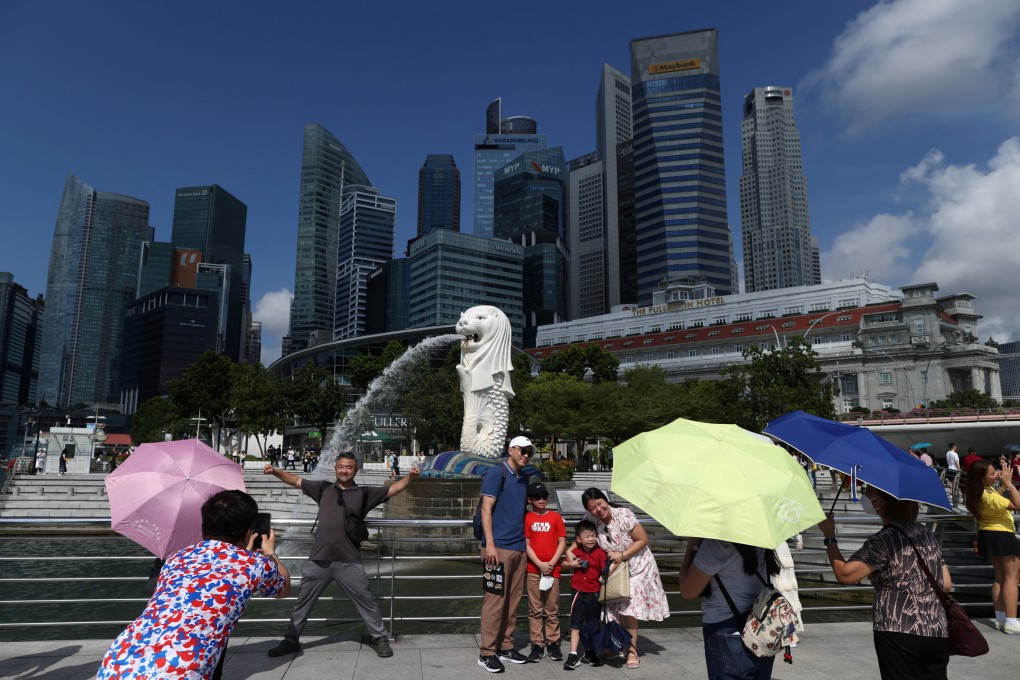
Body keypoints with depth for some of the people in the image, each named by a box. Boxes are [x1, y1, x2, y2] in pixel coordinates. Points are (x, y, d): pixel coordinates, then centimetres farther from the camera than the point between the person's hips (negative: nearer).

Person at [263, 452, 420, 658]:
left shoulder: (364, 493, 4)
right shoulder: (324, 488, 9)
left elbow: (392, 489, -2)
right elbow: (296, 481, 11)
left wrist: (409, 477, -18)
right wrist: (275, 471, -2)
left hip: (349, 561, -2)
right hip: (318, 560, 2)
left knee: (366, 601, 6)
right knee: (303, 602, 16)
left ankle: (379, 638, 22)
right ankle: (290, 641, 34)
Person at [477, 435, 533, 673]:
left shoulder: (524, 478, 16)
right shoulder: (496, 472, -6)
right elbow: (486, 509, -11)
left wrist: (526, 540, 16)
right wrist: (489, 544, -17)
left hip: (519, 548, 7)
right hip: (499, 547, -7)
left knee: (512, 602, 11)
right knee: (495, 601, -5)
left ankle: (505, 647, 21)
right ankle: (487, 653, 4)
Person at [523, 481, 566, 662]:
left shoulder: (555, 516, 3)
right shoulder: (527, 518, 1)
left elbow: (562, 542, 1)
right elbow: (526, 545, -2)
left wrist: (551, 563, -9)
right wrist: (540, 564, -11)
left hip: (552, 569, 0)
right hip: (533, 570, 0)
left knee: (552, 610, 7)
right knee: (535, 610, 5)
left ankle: (553, 643, 18)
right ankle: (537, 644, 13)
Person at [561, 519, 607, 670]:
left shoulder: (600, 553, -10)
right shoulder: (575, 551, -1)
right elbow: (564, 563, 14)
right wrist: (571, 564, -4)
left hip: (594, 594, -1)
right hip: (578, 593, 1)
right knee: (576, 625, 2)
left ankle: (590, 654, 28)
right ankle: (573, 656, 6)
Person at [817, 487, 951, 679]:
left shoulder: (883, 540, -13)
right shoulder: (928, 535, 10)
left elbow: (844, 574, -17)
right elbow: (946, 585, 14)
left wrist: (829, 536, -8)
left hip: (899, 634, -7)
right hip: (938, 634, 7)